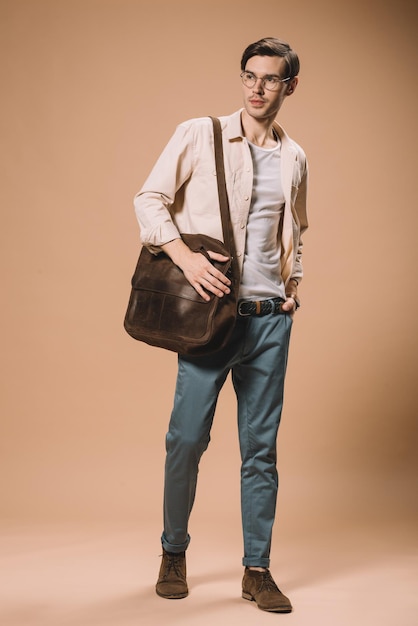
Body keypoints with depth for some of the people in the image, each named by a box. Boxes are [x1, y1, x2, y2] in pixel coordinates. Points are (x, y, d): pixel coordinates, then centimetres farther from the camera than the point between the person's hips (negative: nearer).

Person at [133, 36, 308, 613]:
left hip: (271, 319, 4)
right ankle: (174, 554, 21)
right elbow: (150, 198, -2)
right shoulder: (199, 135, 0)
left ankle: (257, 570, 17)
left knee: (261, 447, 6)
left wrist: (293, 283, 11)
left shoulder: (294, 158, 12)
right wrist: (185, 256, -16)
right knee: (187, 438, -1)